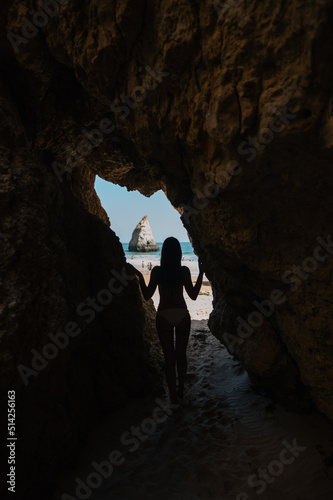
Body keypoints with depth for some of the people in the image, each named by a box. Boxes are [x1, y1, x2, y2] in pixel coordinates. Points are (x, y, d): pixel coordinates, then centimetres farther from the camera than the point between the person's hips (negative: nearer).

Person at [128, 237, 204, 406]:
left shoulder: (157, 271, -9)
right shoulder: (184, 270, -7)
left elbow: (147, 296, -4)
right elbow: (193, 295, -2)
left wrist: (139, 276, 4)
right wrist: (201, 273, 3)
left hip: (164, 316, -1)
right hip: (182, 315, 1)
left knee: (169, 356, 10)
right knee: (181, 354, 18)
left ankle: (173, 394, 19)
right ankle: (180, 389, 33)